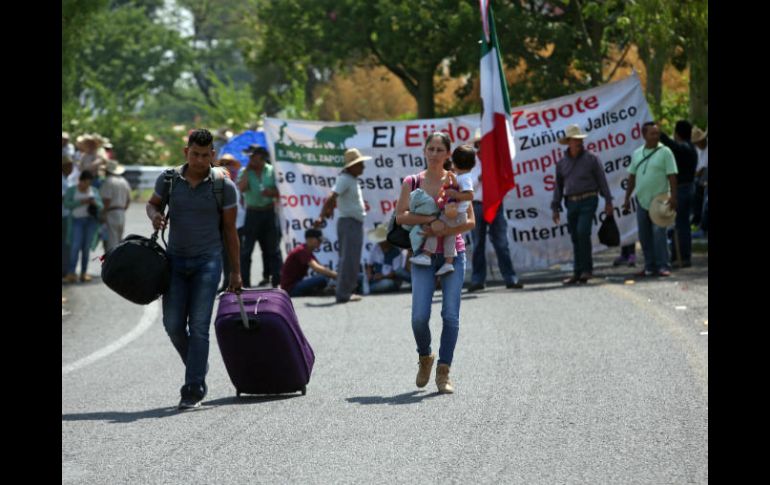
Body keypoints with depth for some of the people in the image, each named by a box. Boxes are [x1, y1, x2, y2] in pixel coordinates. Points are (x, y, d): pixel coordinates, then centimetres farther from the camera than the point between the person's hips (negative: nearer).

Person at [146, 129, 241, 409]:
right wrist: (155, 215, -7)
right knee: (173, 323, 1)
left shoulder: (223, 186, -6)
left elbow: (230, 231, 0)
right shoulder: (169, 180, 0)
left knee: (198, 325, -9)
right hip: (176, 259, 3)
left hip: (207, 261, -3)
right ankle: (197, 366, 27)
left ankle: (194, 389, -8)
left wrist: (236, 272, 2)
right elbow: (152, 203, 19)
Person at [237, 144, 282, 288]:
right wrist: (247, 170, -13)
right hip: (252, 213, -1)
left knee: (273, 249, 4)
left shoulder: (271, 171, 5)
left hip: (269, 212, 1)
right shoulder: (245, 172, 1)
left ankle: (277, 281, 8)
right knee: (246, 250, -2)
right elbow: (241, 188, -18)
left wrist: (271, 192, -13)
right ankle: (245, 283, 2)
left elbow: (278, 191, 8)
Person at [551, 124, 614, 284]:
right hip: (571, 203, 4)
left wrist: (608, 202, -1)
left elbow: (602, 180, 2)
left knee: (583, 232, -18)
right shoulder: (562, 163, 10)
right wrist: (555, 208, 11)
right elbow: (558, 186, 15)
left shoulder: (591, 158, 1)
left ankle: (587, 269, -11)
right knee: (575, 238, 5)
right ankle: (578, 272, 11)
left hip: (588, 200, -4)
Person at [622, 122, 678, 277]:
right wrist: (627, 198, 14)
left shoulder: (665, 152, -4)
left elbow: (672, 176, -8)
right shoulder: (637, 153, 11)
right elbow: (632, 177, 16)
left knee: (658, 234, -10)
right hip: (642, 200, 5)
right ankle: (650, 266, 14)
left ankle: (663, 266, -7)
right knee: (644, 236, 7)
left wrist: (673, 197, -17)